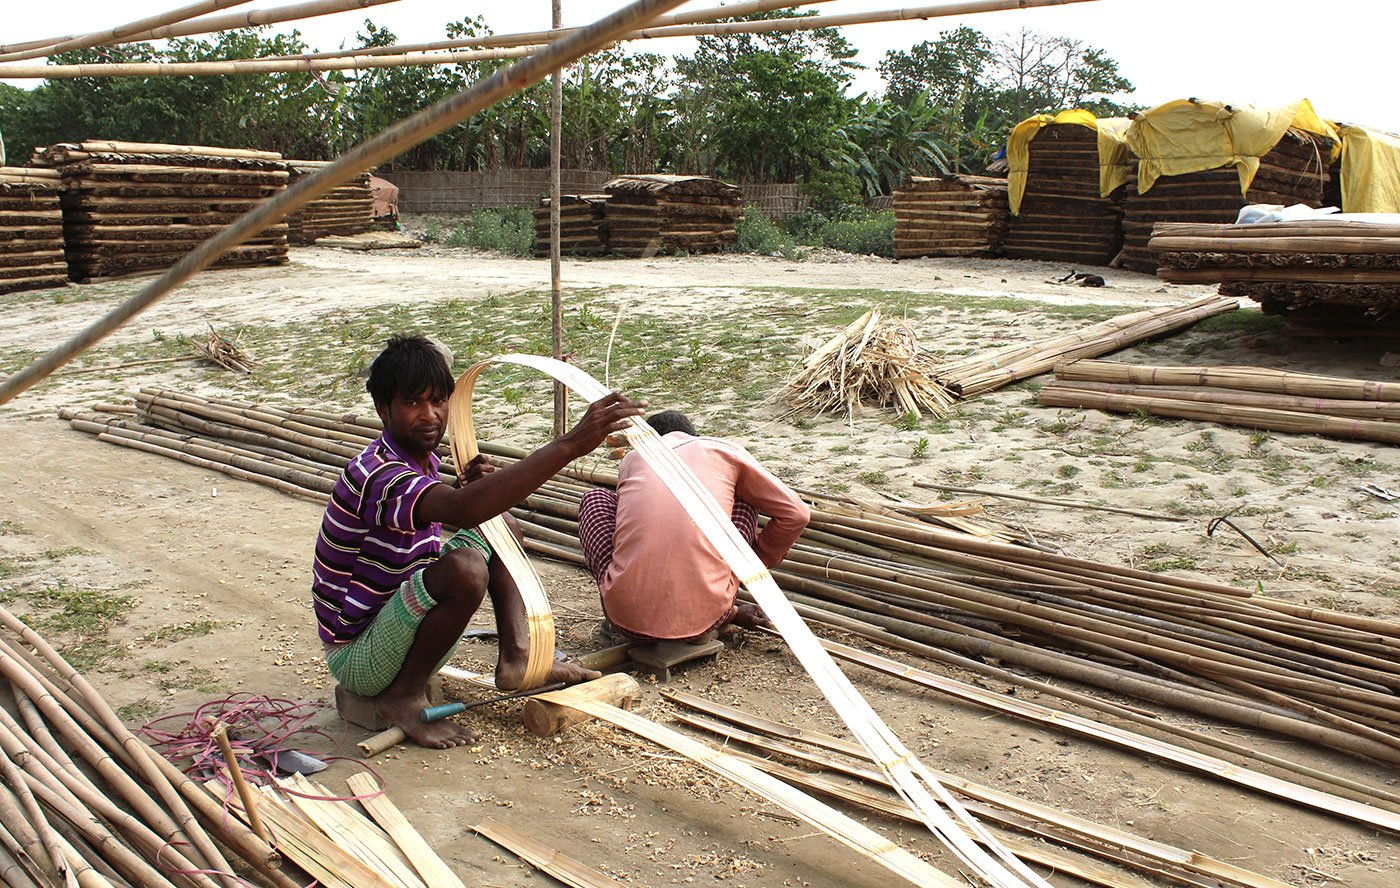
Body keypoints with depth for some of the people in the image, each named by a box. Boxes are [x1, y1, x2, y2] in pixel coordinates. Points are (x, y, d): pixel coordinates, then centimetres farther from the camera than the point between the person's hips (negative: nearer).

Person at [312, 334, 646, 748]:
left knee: (498, 524, 8)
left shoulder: (423, 459, 3)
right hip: (357, 659, -9)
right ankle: (403, 696, -13)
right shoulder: (375, 474, -28)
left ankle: (516, 659, -2)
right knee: (466, 568, -33)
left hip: (396, 631, 9)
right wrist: (570, 444, -53)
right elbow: (461, 510, -47)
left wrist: (468, 487, -3)